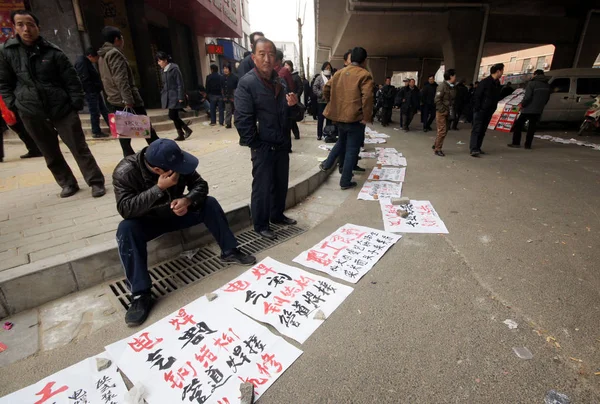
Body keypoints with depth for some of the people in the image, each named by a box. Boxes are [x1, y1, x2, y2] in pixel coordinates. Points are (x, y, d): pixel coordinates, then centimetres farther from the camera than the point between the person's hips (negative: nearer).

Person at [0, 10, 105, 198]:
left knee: (79, 148, -1)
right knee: (51, 155, 10)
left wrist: (77, 103, -8)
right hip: (31, 114, 3)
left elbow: (71, 79, -1)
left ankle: (96, 182, 7)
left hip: (62, 109, -3)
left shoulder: (52, 51, -2)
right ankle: (68, 184, 23)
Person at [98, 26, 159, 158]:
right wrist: (128, 101, -25)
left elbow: (107, 80, 22)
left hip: (114, 102, 9)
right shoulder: (115, 54, -9)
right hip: (126, 102, -9)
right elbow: (121, 80, -20)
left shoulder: (102, 57, 20)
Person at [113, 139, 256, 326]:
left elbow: (200, 184, -13)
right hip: (147, 221, -2)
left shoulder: (175, 162, -19)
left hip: (176, 212, 3)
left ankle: (230, 252, -5)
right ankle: (140, 294, -26)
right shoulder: (125, 172, -28)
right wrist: (159, 188, -43)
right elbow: (126, 209, -35)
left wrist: (187, 200, -34)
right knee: (126, 230, -34)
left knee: (210, 203, -18)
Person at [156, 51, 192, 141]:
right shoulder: (164, 70, 13)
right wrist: (163, 94, 14)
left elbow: (180, 84, -13)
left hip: (175, 96, -8)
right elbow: (165, 85, 17)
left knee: (172, 116, -10)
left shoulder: (174, 69, -9)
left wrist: (180, 97, -17)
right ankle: (181, 134, 14)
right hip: (169, 97, 8)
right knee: (174, 116, 6)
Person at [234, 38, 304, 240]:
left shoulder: (281, 82, 9)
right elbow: (242, 121, -16)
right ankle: (261, 225, 20)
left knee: (281, 185, 16)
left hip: (282, 145, 6)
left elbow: (297, 116, 10)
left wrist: (294, 106, -11)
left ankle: (277, 215, 36)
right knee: (262, 188, 3)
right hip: (263, 148, -6)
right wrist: (256, 145, -14)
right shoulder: (246, 83, -10)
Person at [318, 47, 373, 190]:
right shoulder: (364, 75, -10)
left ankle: (326, 164, 29)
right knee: (352, 149, 3)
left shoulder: (340, 73, 9)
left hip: (340, 116, 6)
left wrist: (333, 105, 23)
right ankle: (345, 181, 8)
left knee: (341, 142, 29)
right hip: (355, 118, -6)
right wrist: (367, 118, -14)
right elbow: (367, 97, -21)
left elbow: (327, 89, 13)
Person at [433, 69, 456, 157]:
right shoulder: (443, 86, -12)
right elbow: (437, 99, -16)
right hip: (441, 112, -8)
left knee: (445, 130, 11)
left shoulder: (452, 87, 10)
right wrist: (443, 110, -16)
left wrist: (451, 110, 4)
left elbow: (452, 100, 16)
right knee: (442, 131, -7)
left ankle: (436, 145, 25)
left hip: (447, 112, 8)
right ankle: (437, 149, 1)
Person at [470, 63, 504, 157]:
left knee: (482, 131, 8)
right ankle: (473, 149, -16)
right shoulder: (484, 82, -10)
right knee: (477, 129, -11)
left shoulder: (497, 83, 13)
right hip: (480, 110, -8)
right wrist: (477, 109, -17)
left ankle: (477, 148, 12)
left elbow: (497, 97, 19)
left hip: (489, 111, 8)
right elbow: (477, 96, -13)